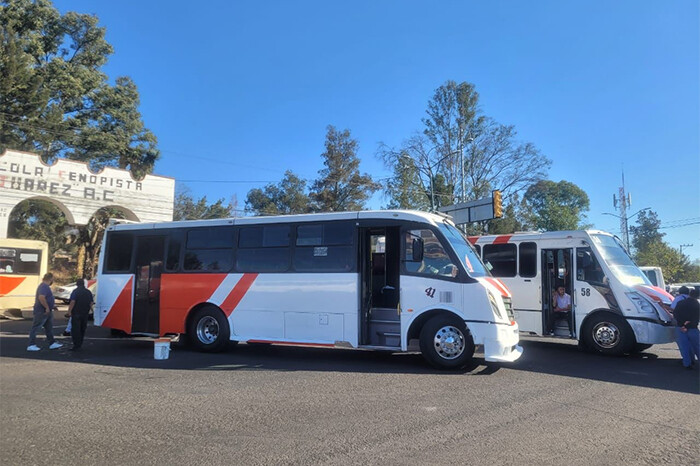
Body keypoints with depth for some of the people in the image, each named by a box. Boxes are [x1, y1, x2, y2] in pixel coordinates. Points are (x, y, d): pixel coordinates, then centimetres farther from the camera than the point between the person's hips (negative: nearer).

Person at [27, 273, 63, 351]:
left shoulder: (45, 286, 15)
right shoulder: (44, 286, -19)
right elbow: (41, 297, -32)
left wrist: (52, 306, 25)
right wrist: (47, 307, -26)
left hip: (47, 312, 11)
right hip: (41, 312, -11)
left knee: (49, 328, 13)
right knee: (35, 328, -3)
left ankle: (52, 343, 18)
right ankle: (31, 345, 1)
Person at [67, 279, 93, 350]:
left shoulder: (75, 291, -9)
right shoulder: (88, 292, 9)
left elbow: (72, 302, -18)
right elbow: (91, 303, 11)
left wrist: (69, 311, -12)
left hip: (76, 313, -6)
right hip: (85, 313, 6)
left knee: (75, 329, -5)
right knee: (82, 329, 16)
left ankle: (76, 345, -10)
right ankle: (80, 344, 25)